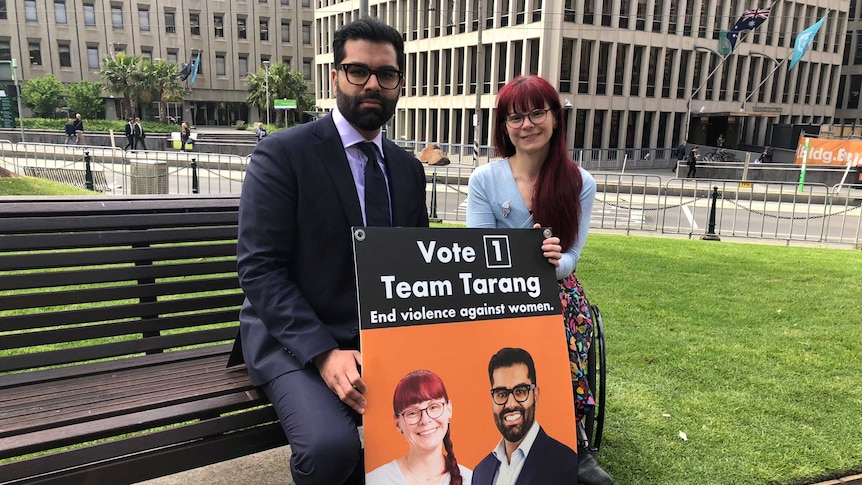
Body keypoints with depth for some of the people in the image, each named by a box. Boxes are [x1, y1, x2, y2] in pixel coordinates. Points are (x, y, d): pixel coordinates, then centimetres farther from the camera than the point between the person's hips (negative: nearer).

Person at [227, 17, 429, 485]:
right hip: (295, 339, -4)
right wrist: (324, 353, -23)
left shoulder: (408, 169, 9)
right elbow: (259, 269, -13)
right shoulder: (282, 153, -8)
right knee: (331, 447, -29)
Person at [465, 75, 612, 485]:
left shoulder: (580, 183, -2)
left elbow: (570, 258, -4)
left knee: (566, 336, -31)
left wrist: (552, 261, -29)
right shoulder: (484, 179, -5)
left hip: (557, 289, 1)